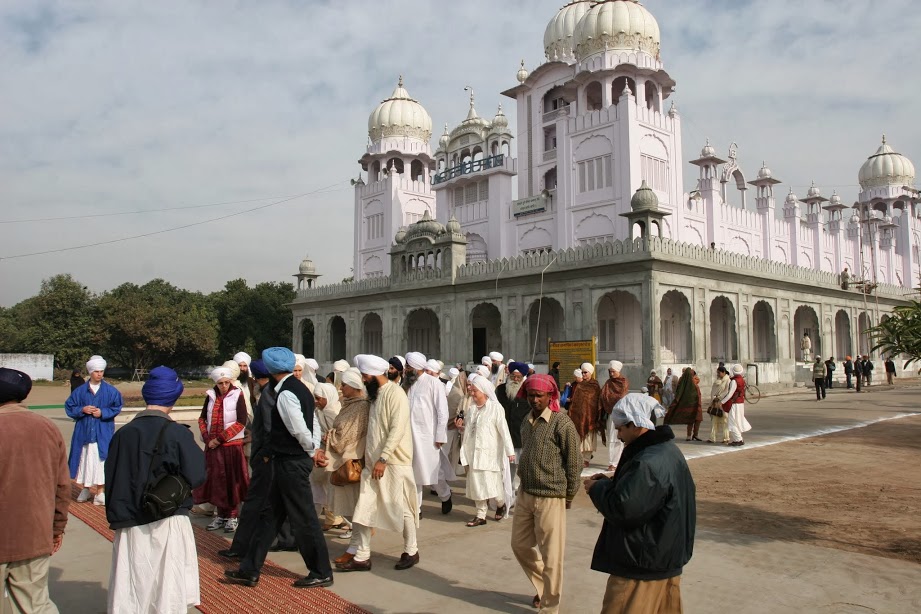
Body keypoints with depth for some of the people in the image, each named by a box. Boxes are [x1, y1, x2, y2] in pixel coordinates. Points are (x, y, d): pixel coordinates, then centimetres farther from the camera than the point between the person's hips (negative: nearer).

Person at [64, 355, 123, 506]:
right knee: (85, 459, 8)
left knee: (101, 459, -4)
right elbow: (69, 407, 7)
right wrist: (82, 410, -10)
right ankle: (86, 488, 25)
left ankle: (100, 491, 4)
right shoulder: (81, 391, 4)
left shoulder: (110, 390, -1)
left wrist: (103, 413, -14)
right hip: (84, 431, 2)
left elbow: (117, 407, 0)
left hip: (103, 432, -2)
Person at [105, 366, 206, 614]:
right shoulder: (177, 433, -13)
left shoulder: (124, 433, -2)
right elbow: (196, 476, -15)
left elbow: (111, 481, 3)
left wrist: (116, 517, 15)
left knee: (131, 592, 12)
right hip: (168, 523, -3)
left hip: (130, 525, 4)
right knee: (170, 594, 9)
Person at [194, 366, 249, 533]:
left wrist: (220, 439, -13)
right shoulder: (211, 396, 6)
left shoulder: (237, 395, -6)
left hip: (232, 445, -4)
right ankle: (221, 514, 20)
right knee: (216, 479, 8)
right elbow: (202, 418, 11)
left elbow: (241, 422, -10)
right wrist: (207, 438, -5)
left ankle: (232, 516, 12)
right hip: (213, 445, 4)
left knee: (232, 480, 2)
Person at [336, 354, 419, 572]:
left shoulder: (395, 393, -13)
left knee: (401, 508, 4)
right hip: (373, 462, 8)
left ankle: (411, 551, 21)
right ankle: (361, 557, 13)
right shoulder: (375, 395, 14)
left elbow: (397, 429, -21)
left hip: (394, 463, -8)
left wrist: (383, 459, -24)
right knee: (363, 509, 5)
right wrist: (369, 457, 14)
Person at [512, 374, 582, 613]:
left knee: (551, 556, 4)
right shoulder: (527, 422, 7)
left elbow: (575, 462, -11)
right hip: (525, 495, 7)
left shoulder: (562, 423, -15)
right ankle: (543, 587, 40)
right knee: (520, 545, 17)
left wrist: (568, 495, -5)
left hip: (550, 498, -7)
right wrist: (524, 485, 16)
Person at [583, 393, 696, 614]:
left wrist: (597, 488, -10)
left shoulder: (648, 463, -27)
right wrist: (610, 483, 7)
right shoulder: (667, 449, 7)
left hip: (643, 566, -10)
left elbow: (622, 509, -28)